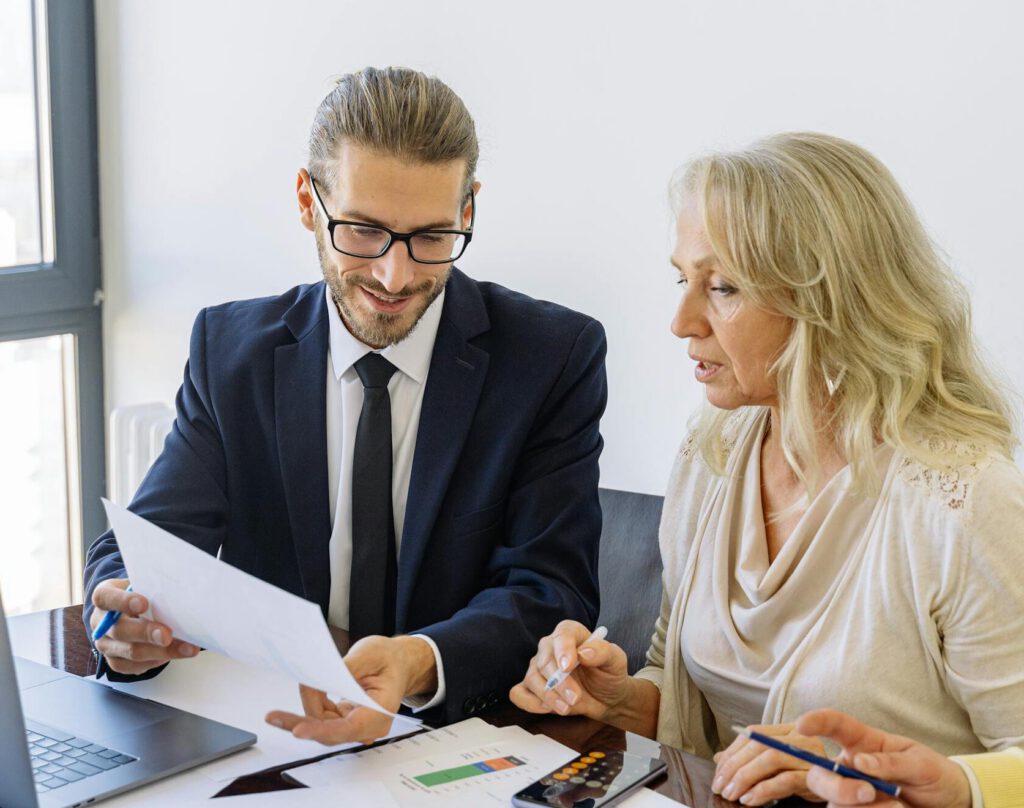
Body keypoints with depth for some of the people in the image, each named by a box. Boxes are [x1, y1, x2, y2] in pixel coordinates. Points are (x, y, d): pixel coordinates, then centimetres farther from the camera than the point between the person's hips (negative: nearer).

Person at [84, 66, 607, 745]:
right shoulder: (230, 348, 3)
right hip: (265, 725, 1)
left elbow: (552, 592, -12)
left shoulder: (556, 355, -5)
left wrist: (419, 664, -33)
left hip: (470, 735, -1)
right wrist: (127, 613, -27)